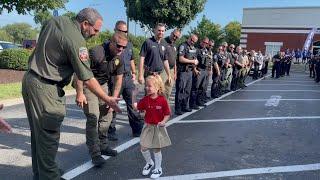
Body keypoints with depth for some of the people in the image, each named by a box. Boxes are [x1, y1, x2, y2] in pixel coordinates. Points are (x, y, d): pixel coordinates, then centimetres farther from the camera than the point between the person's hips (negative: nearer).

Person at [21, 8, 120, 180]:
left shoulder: (55, 20, 5)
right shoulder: (76, 41, -20)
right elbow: (87, 79, -19)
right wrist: (108, 99, -12)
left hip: (29, 79, 9)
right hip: (45, 88, -9)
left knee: (38, 131, 18)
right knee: (49, 135, 0)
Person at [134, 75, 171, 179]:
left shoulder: (162, 100, -15)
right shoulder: (145, 99, -4)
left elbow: (167, 114, -10)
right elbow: (136, 107, 2)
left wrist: (163, 122, -25)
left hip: (158, 128, -3)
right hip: (148, 127, 4)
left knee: (157, 149, 8)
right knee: (143, 148, 6)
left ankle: (158, 168, 29)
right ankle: (149, 163, 36)